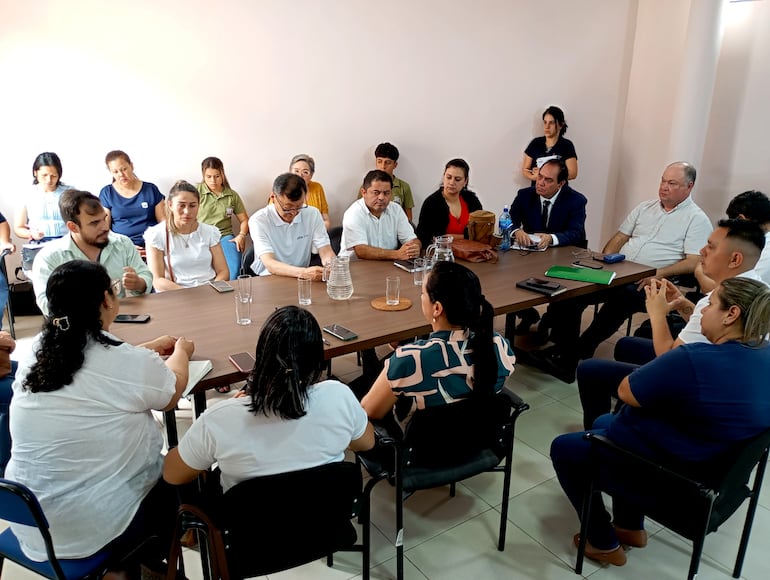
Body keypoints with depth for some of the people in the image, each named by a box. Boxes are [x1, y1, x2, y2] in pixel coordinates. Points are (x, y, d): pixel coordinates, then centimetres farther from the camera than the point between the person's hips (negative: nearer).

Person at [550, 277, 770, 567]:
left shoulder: (694, 360, -35)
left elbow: (626, 392, -20)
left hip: (663, 472, -9)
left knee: (563, 448, 13)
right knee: (605, 422, 29)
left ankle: (604, 543, 25)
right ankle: (631, 527, 34)